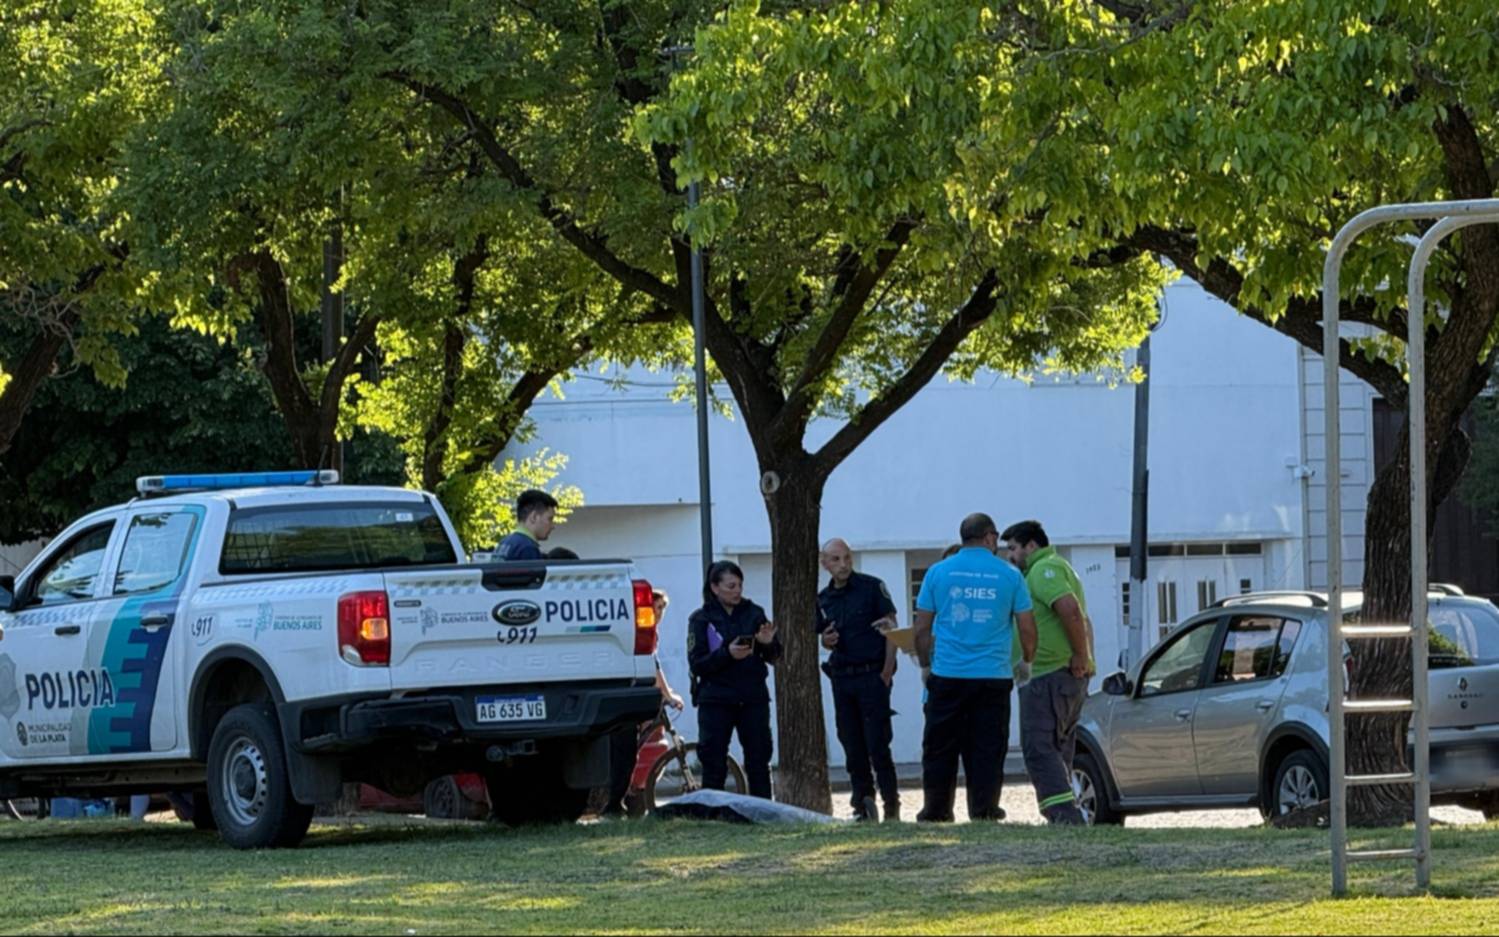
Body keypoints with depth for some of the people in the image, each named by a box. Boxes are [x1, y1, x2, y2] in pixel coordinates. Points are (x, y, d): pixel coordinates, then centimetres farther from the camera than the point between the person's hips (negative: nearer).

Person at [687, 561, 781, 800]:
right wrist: (727, 653, -23)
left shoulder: (753, 613, 8)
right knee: (714, 765, -2)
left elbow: (774, 658, 10)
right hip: (716, 701, -2)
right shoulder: (701, 619, 1)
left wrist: (768, 644, -13)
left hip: (753, 699, 2)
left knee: (758, 762, 2)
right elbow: (697, 664, -8)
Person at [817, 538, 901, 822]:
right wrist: (826, 640, -4)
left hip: (872, 674, -5)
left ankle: (892, 806, -3)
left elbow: (892, 627, -5)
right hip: (841, 679, 5)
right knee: (852, 747, 5)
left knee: (878, 744, -8)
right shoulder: (823, 599, 11)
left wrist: (887, 671, -11)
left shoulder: (872, 587, -4)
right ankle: (863, 805, 11)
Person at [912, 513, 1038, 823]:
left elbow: (922, 628, 6)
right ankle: (983, 809, 1)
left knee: (940, 749, 8)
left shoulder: (938, 573, 3)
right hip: (994, 677, -1)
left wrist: (926, 665, 20)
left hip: (947, 675, 1)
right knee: (987, 748, 4)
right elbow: (1027, 628, 3)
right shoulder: (1009, 575, 0)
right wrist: (1027, 663, 18)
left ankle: (936, 810, 11)